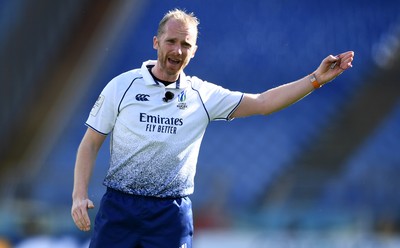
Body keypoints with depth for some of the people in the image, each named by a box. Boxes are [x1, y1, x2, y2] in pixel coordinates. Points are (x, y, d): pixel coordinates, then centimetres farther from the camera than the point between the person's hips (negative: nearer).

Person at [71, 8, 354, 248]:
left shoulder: (203, 95, 3)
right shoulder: (122, 86, 0)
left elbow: (262, 103, 1)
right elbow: (91, 143, 3)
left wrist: (316, 79, -7)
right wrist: (79, 195, -8)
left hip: (172, 213, 1)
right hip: (119, 206, -1)